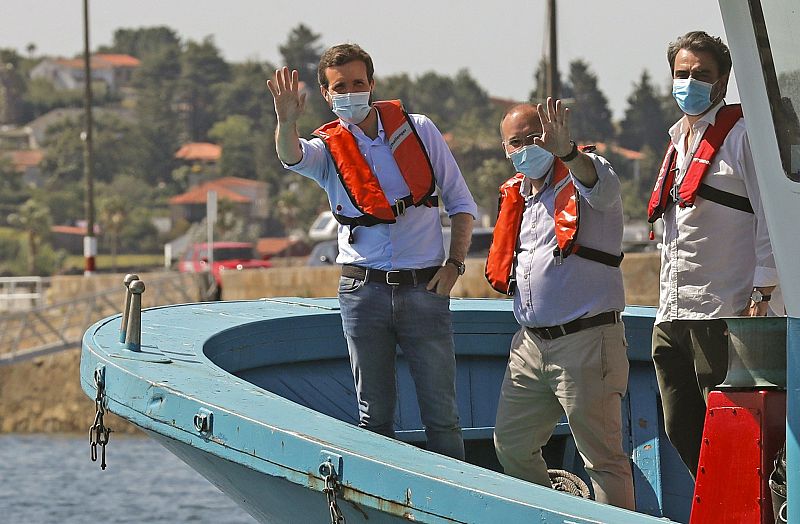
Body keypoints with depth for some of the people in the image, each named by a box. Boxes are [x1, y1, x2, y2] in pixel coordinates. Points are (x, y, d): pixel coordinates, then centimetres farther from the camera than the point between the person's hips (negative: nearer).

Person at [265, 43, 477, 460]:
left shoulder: (418, 130, 6)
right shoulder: (326, 148, 3)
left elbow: (461, 202, 12)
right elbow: (291, 156, -22)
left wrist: (454, 264, -2)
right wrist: (287, 123, -45)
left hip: (424, 288, 0)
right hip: (364, 291, 0)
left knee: (441, 412, 0)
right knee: (374, 413, 6)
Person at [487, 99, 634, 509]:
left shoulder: (581, 174, -7)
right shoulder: (515, 195, 16)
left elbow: (603, 187, -35)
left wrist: (565, 151, -52)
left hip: (586, 341, -8)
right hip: (531, 344, 8)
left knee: (602, 455, -7)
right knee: (511, 445, 15)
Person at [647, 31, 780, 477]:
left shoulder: (740, 135, -5)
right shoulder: (678, 142, 21)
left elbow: (772, 219, -11)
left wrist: (761, 297, -17)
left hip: (723, 314, -8)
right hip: (672, 315, 8)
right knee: (682, 432, 8)